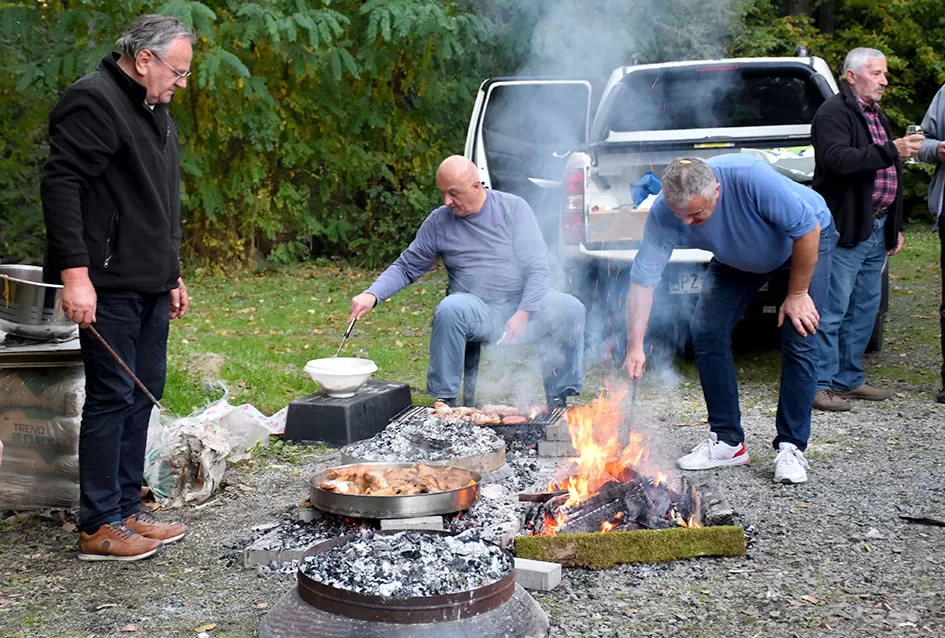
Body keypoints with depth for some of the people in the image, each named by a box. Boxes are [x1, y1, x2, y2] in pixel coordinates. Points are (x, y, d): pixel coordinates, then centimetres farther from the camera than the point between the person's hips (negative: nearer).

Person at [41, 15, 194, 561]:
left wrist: (172, 274, 23)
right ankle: (99, 527, 5)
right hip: (109, 286, -10)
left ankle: (127, 510, 23)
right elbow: (61, 185, -20)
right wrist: (75, 274, -25)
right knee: (112, 397, -5)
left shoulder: (154, 110, 19)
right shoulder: (94, 101, -12)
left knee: (144, 393, 12)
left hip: (150, 286, 10)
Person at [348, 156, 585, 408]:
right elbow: (406, 267, 13)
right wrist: (372, 295, -5)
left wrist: (522, 313, -17)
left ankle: (558, 398, -12)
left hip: (527, 304, 0)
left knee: (570, 308, -27)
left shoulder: (513, 208, 1)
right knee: (450, 308, -33)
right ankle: (445, 398, -20)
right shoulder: (438, 222, 6)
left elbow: (537, 268, -3)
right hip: (477, 311, 0)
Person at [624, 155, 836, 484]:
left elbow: (807, 229, -30)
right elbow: (642, 280, -25)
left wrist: (797, 294, -22)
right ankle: (727, 440, 5)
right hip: (738, 257, 4)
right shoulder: (664, 214, -29)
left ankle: (791, 448, -5)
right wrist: (635, 347, -31)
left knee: (799, 340, -15)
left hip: (804, 241, -4)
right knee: (706, 331, -7)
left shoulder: (752, 179, -42)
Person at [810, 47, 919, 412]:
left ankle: (849, 379, 22)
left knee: (865, 308, 13)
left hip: (876, 229, 10)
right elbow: (837, 160, -26)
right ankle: (819, 385, -1)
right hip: (845, 229, -10)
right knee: (832, 310, -7)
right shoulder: (835, 113, -9)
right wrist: (890, 151, -27)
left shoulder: (876, 115, 22)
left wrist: (894, 227, 22)